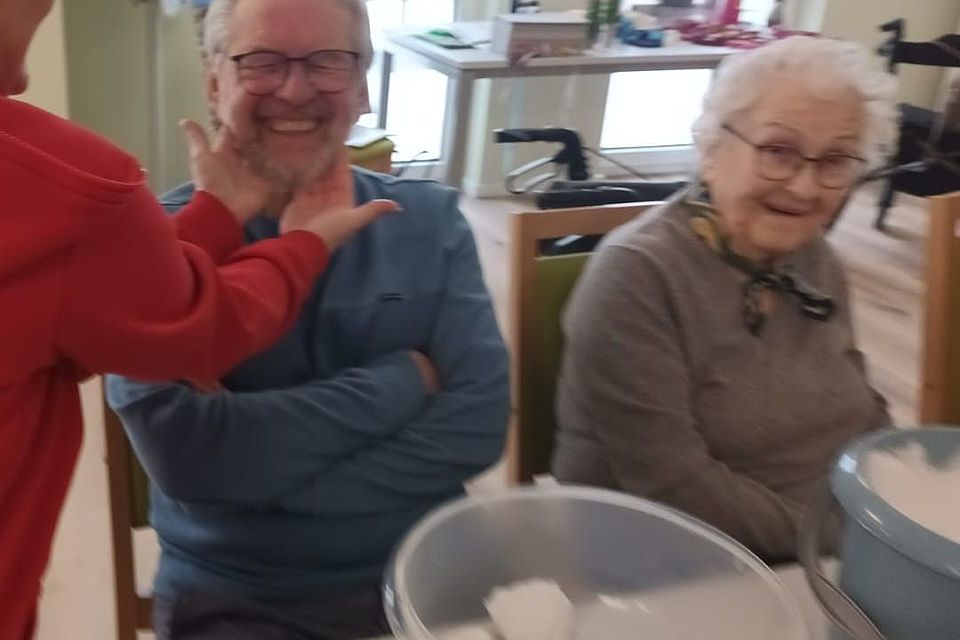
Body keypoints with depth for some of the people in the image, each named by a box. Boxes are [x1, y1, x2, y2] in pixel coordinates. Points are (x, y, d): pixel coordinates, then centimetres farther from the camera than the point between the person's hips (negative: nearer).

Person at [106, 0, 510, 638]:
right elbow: (184, 454, -16)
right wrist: (401, 382, -12)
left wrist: (250, 475, -14)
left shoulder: (429, 220, 2)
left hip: (426, 575, 2)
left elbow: (477, 422, -8)